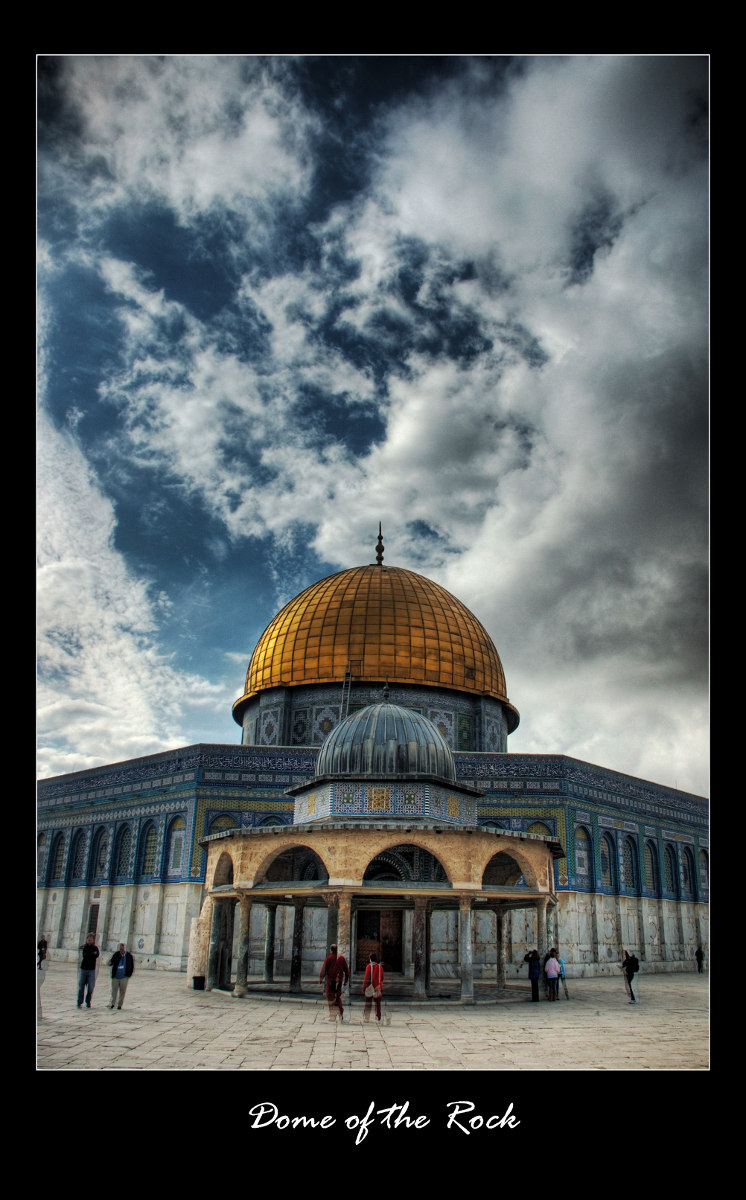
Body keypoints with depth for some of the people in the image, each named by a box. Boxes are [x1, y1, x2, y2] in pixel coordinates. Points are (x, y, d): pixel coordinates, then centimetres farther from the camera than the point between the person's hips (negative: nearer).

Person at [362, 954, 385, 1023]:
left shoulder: (369, 966, -9)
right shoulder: (380, 967, 3)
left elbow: (366, 978, -11)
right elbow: (382, 978, 10)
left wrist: (363, 988, -6)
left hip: (370, 988, -3)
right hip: (378, 988, 3)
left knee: (368, 1004, 5)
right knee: (378, 1003, 9)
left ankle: (366, 1018, 4)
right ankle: (378, 1018, 8)